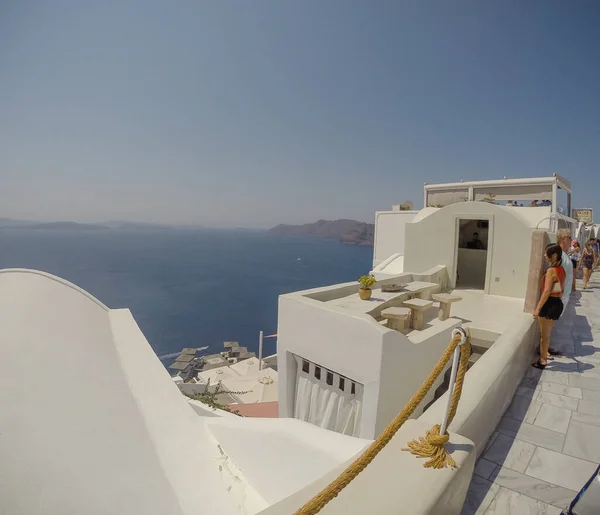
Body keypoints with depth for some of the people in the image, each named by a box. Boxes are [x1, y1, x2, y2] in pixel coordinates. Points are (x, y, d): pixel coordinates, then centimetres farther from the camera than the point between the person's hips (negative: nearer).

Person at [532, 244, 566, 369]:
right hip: (557, 303, 9)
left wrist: (538, 308, -23)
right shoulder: (562, 270, 8)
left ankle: (542, 361, 13)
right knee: (546, 333, 20)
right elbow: (562, 290, 16)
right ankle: (544, 356, 31)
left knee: (544, 334, 4)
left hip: (549, 304, -9)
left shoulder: (551, 271, -19)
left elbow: (547, 291, -23)